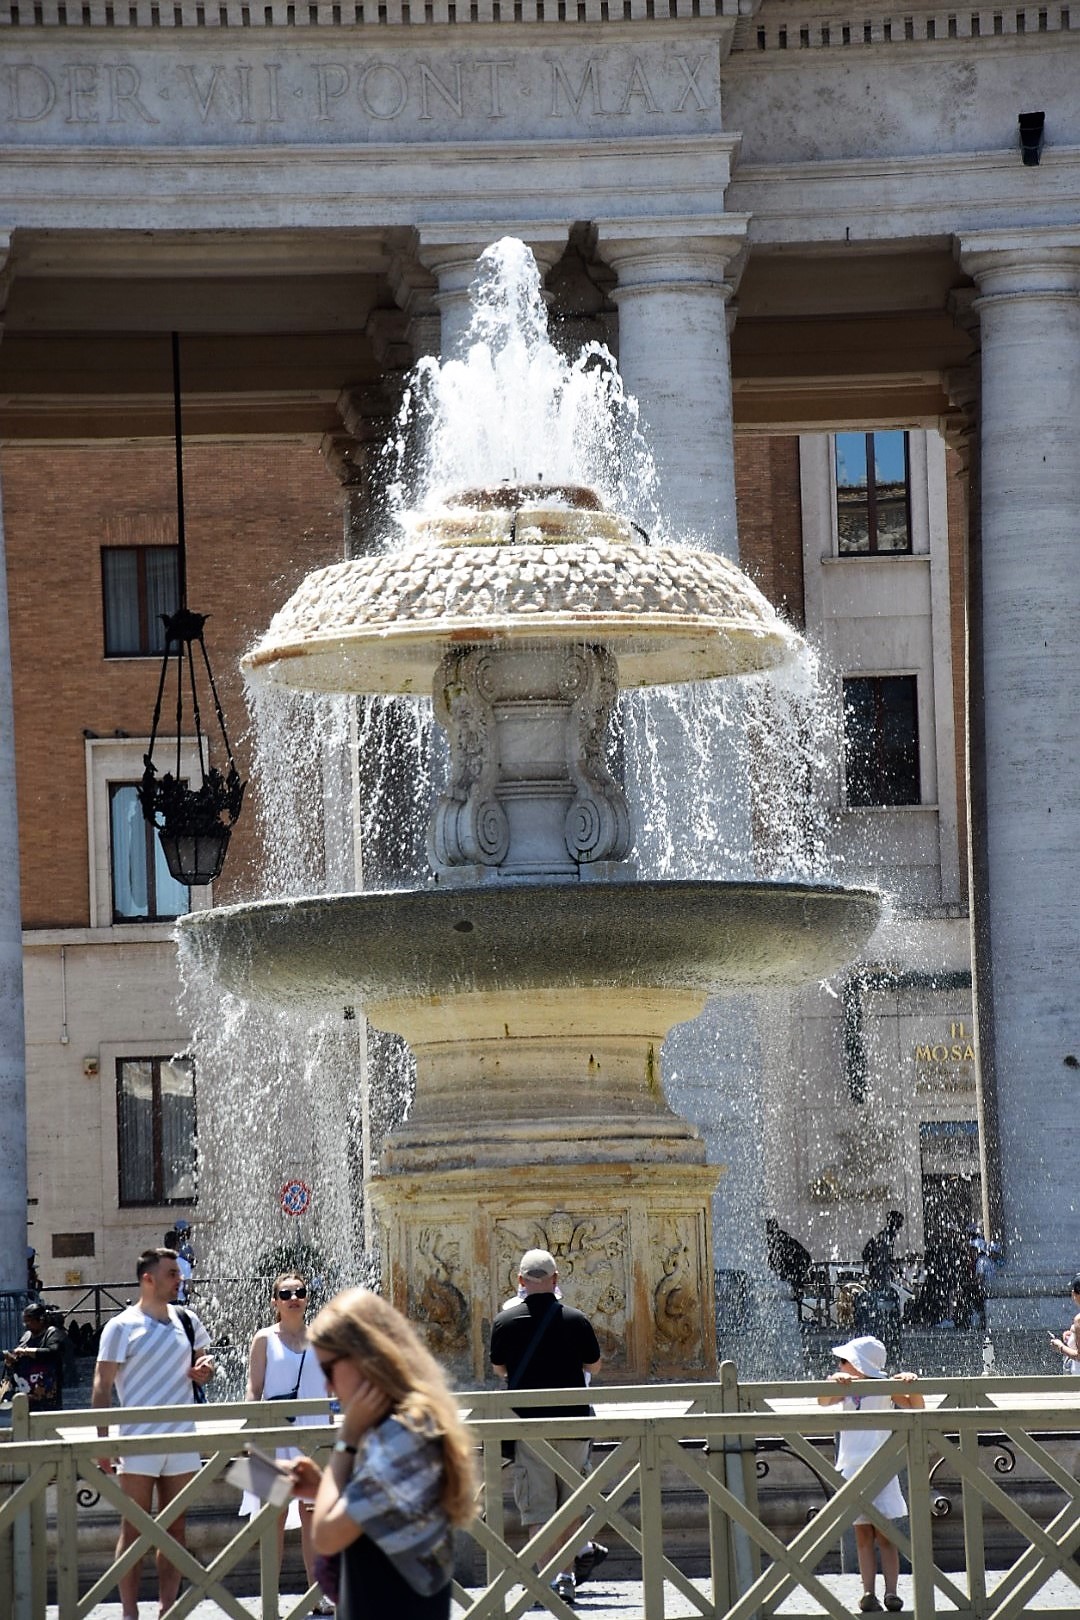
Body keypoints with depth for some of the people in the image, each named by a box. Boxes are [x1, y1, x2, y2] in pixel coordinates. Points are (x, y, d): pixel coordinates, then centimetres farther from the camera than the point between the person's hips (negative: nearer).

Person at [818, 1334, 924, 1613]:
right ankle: (868, 1593, -3)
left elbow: (917, 1407, -4)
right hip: (852, 1470, 2)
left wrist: (911, 1385, -23)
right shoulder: (847, 1389, 6)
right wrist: (834, 1382, -30)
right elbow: (824, 1401, -11)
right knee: (863, 1536, 1)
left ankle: (891, 1592, -9)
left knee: (885, 1535, -3)